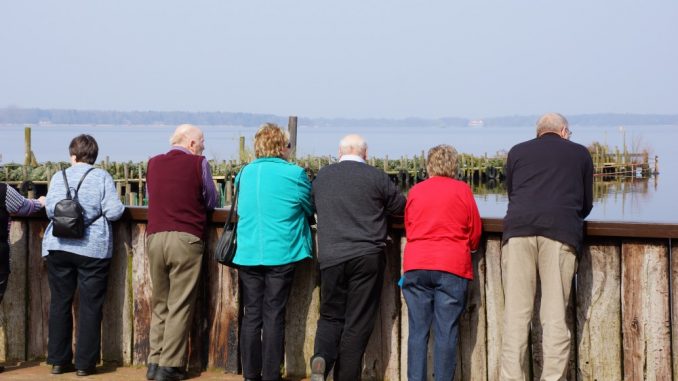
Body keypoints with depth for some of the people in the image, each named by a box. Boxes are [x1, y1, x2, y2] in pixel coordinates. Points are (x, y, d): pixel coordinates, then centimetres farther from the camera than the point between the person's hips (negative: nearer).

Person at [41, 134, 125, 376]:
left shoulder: (59, 177, 5)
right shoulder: (102, 177, -1)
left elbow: (51, 209, -5)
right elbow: (113, 211, -9)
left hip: (59, 247, 2)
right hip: (93, 248, -2)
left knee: (60, 303, 10)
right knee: (90, 306, 3)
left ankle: (58, 360, 14)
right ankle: (85, 363, 4)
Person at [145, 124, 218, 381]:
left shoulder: (153, 163, 11)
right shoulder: (198, 163, 0)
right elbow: (211, 202, 7)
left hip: (155, 237, 4)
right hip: (186, 238, -4)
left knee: (159, 303, 14)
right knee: (180, 305, 1)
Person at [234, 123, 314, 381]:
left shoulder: (244, 173, 8)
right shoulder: (294, 174, -6)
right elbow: (311, 208, 6)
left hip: (247, 254, 4)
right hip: (281, 254, -3)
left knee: (251, 314, 8)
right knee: (274, 316, 1)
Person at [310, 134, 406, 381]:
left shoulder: (322, 176, 7)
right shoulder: (376, 176, -4)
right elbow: (401, 207, 7)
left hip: (330, 257, 3)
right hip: (366, 257, -2)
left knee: (331, 316, 14)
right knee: (357, 323, 5)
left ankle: (321, 357, -12)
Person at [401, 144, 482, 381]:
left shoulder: (415, 191, 9)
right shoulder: (462, 190, 1)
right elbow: (475, 233, 7)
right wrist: (467, 248, 28)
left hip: (416, 266, 3)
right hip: (452, 267, -2)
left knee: (418, 330, 4)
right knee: (446, 333, -1)